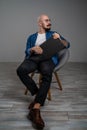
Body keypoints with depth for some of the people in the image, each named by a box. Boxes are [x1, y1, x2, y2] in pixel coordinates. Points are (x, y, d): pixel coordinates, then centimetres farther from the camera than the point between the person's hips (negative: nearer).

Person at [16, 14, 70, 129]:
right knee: (21, 70, -33)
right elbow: (27, 52, 13)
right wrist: (33, 49, -11)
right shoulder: (32, 37, 25)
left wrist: (59, 38, -4)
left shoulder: (53, 33, 25)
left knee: (47, 74, -39)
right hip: (34, 58, 2)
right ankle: (38, 95, -21)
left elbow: (67, 45, 17)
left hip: (48, 58, -1)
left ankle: (35, 109, -44)